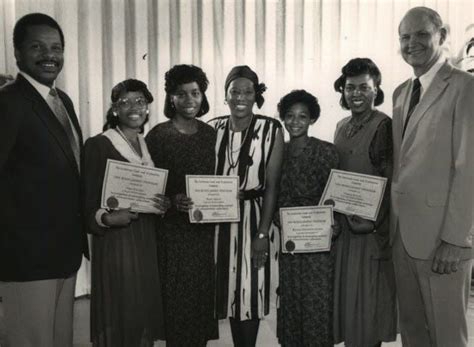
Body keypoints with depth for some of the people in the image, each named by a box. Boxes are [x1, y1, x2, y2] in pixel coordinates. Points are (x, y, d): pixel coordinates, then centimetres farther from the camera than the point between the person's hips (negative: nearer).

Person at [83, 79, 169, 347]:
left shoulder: (149, 144, 11)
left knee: (146, 307, 12)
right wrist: (107, 218, -26)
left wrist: (164, 205, -4)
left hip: (148, 238, 6)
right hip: (116, 239, -5)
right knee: (119, 313, 2)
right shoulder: (98, 145, -7)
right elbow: (87, 201, -9)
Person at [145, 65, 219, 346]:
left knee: (204, 296, 12)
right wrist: (173, 200, -22)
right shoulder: (158, 135, -6)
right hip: (174, 230, -4)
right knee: (177, 299, 3)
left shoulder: (210, 134, 7)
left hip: (206, 229, 4)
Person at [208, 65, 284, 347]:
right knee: (231, 291, 13)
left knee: (250, 292, 6)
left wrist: (262, 233, -12)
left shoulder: (271, 129, -6)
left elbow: (272, 185, -8)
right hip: (219, 220, 3)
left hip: (252, 218, -3)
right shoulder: (213, 128, 3)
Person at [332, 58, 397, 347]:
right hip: (343, 223, 7)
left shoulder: (384, 126, -12)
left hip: (371, 226, -7)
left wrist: (372, 224, -22)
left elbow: (390, 184, -16)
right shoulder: (342, 126, 9)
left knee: (367, 298, 6)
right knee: (346, 294, 17)